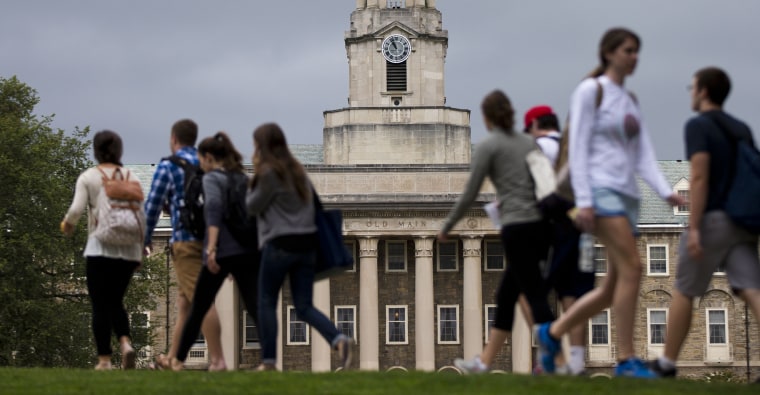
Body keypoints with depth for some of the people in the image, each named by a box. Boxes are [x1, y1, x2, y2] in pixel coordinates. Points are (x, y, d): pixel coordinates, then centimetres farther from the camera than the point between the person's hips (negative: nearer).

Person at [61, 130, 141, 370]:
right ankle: (125, 342, -8)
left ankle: (104, 359, -2)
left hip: (100, 248, -3)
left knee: (100, 304, 3)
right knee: (116, 301, 16)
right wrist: (141, 249, 13)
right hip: (128, 249, 3)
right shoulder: (131, 178, 8)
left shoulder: (88, 177, -1)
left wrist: (67, 225, 11)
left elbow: (76, 209, -10)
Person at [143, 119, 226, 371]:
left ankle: (217, 360, -16)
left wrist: (145, 239, 10)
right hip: (211, 240, 6)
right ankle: (172, 358, 18)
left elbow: (153, 205, 0)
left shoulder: (168, 166, -2)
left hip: (186, 240, -6)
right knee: (185, 302, 14)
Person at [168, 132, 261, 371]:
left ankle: (179, 360, 22)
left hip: (223, 252, -5)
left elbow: (214, 210, -16)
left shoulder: (212, 178, -1)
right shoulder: (243, 179, 17)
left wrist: (211, 248, -23)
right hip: (249, 250, 5)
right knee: (255, 305, -4)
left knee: (198, 308, 10)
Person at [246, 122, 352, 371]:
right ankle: (338, 339, -18)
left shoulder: (269, 172, -9)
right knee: (304, 306, 5)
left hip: (280, 244, -7)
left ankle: (268, 360, 5)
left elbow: (253, 206, -4)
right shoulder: (297, 169, 15)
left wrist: (252, 187, 13)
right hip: (307, 242, 7)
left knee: (267, 303, 7)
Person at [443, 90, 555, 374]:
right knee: (506, 295, 15)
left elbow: (469, 194, -2)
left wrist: (446, 227, 8)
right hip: (541, 225, 7)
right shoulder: (530, 143, 16)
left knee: (536, 297, -8)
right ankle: (484, 362, 21)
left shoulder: (488, 146, -2)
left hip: (517, 228, -7)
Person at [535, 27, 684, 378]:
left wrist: (665, 191, -2)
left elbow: (643, 155, 14)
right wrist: (583, 200, -16)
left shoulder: (630, 100, 20)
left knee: (614, 288, 5)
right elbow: (578, 148, -7)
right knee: (632, 268, -17)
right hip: (601, 190, -8)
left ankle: (552, 333, 20)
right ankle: (626, 360, -14)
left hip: (627, 196, 8)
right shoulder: (591, 90, -1)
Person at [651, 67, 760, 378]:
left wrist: (694, 228, -20)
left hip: (711, 221, -6)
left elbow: (699, 177, -17)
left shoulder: (698, 125, -7)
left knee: (683, 292, 10)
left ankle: (667, 362, 21)